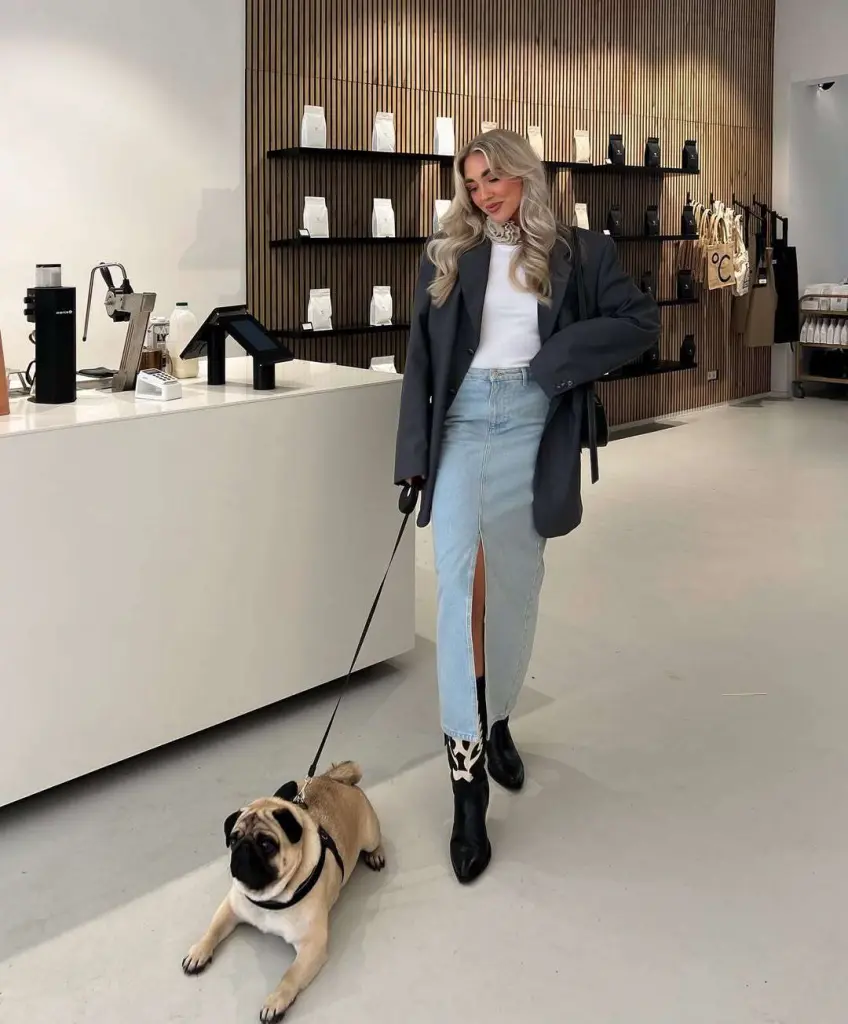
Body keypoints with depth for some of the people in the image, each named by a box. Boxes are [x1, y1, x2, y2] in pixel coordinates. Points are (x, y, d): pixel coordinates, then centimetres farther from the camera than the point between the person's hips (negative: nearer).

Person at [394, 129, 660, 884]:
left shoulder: (577, 252, 6)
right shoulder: (447, 256, 10)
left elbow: (643, 321, -1)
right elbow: (421, 358, 8)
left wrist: (560, 355, -12)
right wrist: (415, 451, 2)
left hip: (530, 426, 0)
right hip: (462, 421, 0)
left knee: (514, 587, 8)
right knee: (462, 580, -14)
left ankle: (497, 722, 32)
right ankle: (467, 774, -14)